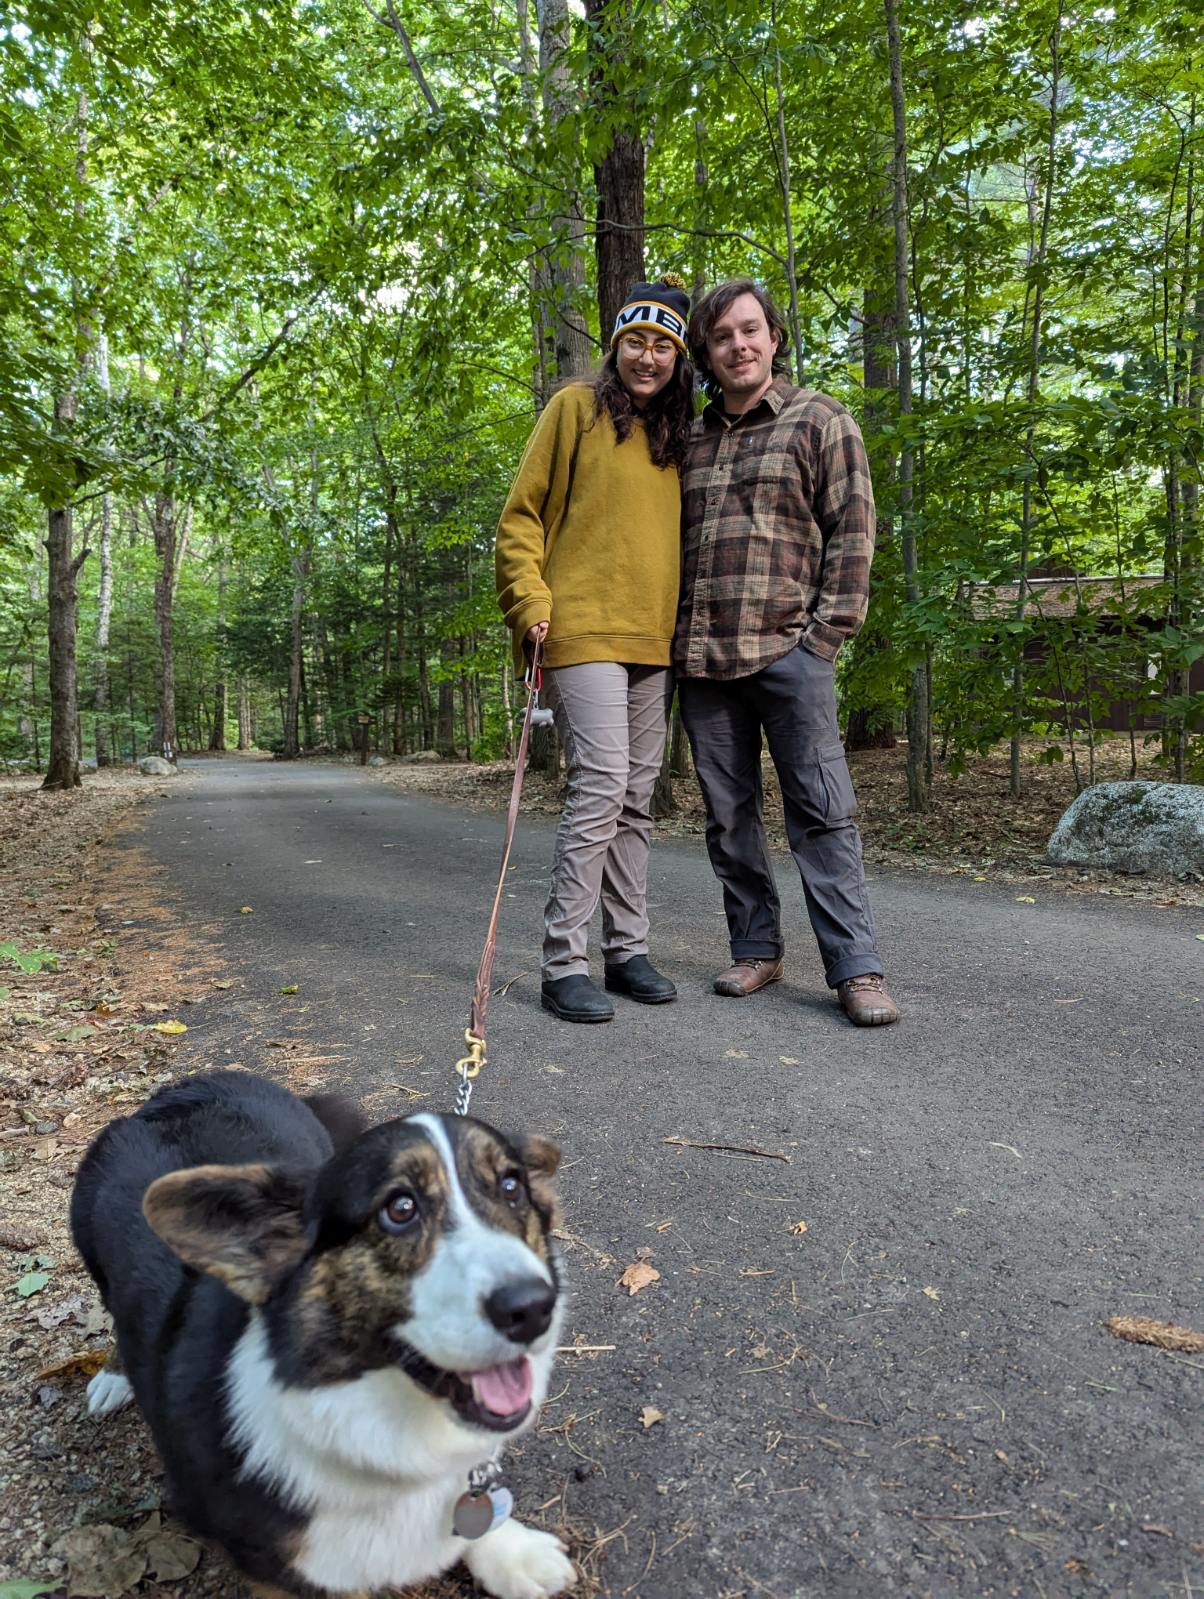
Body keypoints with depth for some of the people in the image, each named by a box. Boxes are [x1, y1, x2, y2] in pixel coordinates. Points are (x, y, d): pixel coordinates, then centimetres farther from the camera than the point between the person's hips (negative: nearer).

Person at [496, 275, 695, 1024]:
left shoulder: (675, 431, 18)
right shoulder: (577, 408, 2)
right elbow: (521, 516, -1)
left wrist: (678, 624, 15)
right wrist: (530, 602, -12)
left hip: (651, 639, 6)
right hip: (584, 631, -6)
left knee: (637, 796, 7)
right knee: (601, 785, -14)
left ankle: (628, 950, 16)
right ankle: (564, 962, -6)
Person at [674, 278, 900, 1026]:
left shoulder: (821, 421, 6)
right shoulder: (689, 439, 18)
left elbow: (852, 531, -1)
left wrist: (827, 632, -9)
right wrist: (672, 634, 11)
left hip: (789, 651, -4)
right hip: (701, 657, 5)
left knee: (823, 811, -7)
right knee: (728, 814, 7)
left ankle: (856, 969, -2)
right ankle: (756, 950, 19)